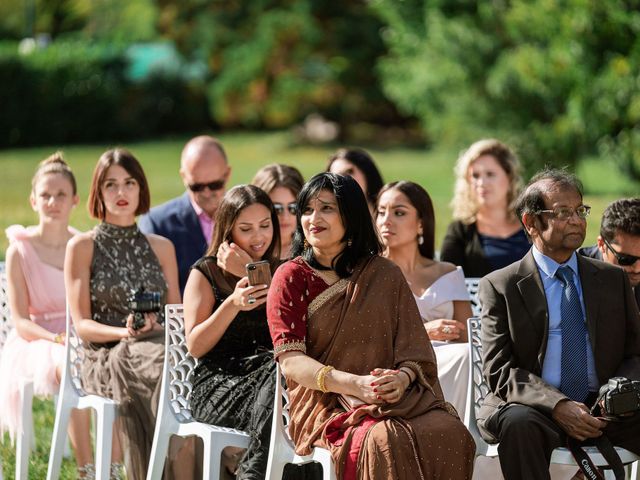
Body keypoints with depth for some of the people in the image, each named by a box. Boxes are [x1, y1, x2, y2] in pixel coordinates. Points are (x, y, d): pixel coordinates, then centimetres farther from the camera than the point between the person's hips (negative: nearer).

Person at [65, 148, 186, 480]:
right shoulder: (81, 247, 8)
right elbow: (81, 324, 1)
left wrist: (155, 327, -6)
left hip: (156, 347, 4)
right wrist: (124, 333, -19)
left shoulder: (161, 248, 20)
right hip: (104, 358, -4)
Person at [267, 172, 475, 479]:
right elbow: (290, 360, -5)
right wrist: (354, 384, -20)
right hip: (324, 404, -3)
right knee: (385, 439, -36)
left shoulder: (385, 275, 14)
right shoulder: (291, 278, 5)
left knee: (449, 432, -29)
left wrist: (402, 377, -15)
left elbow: (414, 351, 9)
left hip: (389, 394, 3)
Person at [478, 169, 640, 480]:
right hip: (536, 409, -2)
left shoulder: (613, 279, 16)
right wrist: (557, 405, -20)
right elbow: (499, 369, -3)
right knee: (518, 423, -37)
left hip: (604, 409, 2)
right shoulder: (500, 286, 5)